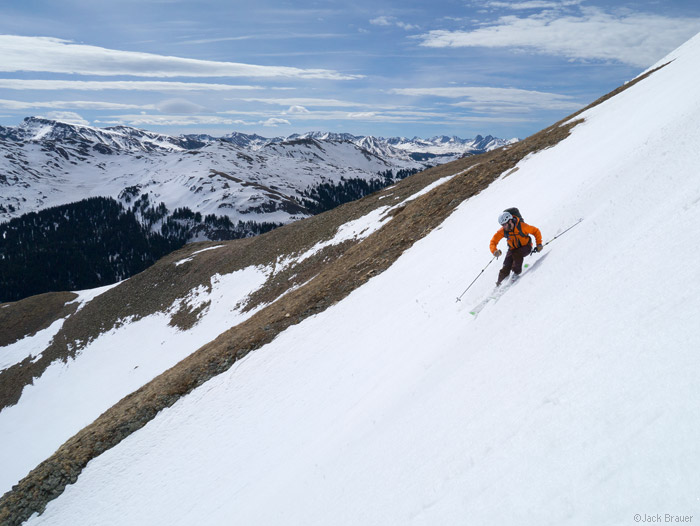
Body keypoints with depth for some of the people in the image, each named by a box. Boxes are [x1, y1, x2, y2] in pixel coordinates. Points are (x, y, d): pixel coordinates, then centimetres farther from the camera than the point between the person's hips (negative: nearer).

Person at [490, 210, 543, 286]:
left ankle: (516, 272, -16)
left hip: (526, 247, -2)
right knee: (506, 266, -15)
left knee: (517, 254, -34)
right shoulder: (502, 231, -18)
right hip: (513, 249, 3)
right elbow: (493, 242, -14)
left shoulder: (522, 226, -26)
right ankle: (500, 282, -1)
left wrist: (539, 244, -20)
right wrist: (495, 251, -34)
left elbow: (536, 231, -12)